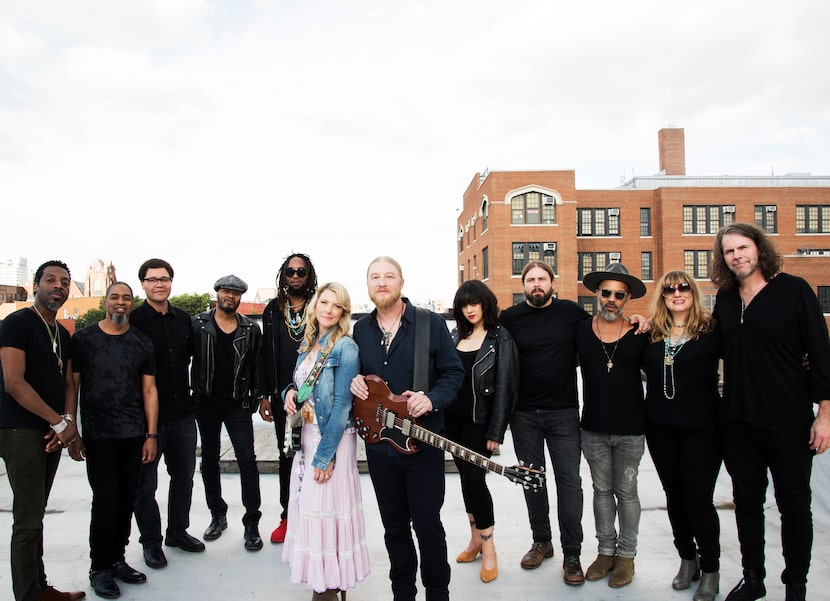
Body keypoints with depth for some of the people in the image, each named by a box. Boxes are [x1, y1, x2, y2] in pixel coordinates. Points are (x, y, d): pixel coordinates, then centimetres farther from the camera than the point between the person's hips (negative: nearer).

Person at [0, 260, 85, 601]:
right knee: (28, 520, -5)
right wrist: (60, 422, -15)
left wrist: (69, 421, -4)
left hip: (53, 433, 7)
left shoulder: (63, 335, 15)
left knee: (35, 515, 14)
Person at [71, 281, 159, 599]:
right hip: (97, 437, -2)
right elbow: (72, 387, 3)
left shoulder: (142, 342, 7)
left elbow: (149, 390, 7)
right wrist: (72, 433, -1)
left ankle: (117, 559, 25)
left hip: (134, 436, 3)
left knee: (126, 500, 8)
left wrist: (151, 435, 2)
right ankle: (99, 568, 16)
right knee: (106, 500, -1)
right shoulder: (83, 339, 1)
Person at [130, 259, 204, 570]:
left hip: (182, 412, 5)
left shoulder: (183, 319, 7)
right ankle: (151, 541, 24)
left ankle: (178, 531, 32)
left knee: (184, 476, 15)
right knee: (145, 481, 8)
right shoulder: (133, 320, -9)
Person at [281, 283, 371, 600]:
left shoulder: (345, 348, -15)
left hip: (332, 440, -7)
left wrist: (324, 455, -18)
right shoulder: (308, 344, 8)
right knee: (307, 506, 14)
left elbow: (342, 406, -18)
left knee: (324, 510, 0)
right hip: (307, 435, 8)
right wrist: (290, 393, -6)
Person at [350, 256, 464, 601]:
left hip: (422, 443, -4)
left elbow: (453, 372, -4)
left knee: (427, 525, 4)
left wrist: (432, 399, -21)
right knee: (394, 527, 15)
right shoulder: (360, 330, 7)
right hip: (378, 445, 4)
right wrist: (354, 382, -4)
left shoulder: (431, 323, -5)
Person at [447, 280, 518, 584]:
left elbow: (505, 387, -10)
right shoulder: (455, 336, 9)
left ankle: (488, 548, 8)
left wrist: (496, 432, -13)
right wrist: (437, 415, 5)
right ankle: (476, 538, 26)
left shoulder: (501, 339, -7)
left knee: (474, 478, -8)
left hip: (478, 421, -5)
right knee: (466, 477, 12)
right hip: (452, 418, 5)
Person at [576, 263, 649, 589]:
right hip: (593, 428, 2)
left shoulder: (639, 333, -4)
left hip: (630, 429, -2)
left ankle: (626, 555, 24)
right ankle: (606, 550, 28)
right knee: (602, 489, 14)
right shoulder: (580, 330, -1)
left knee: (626, 491, 9)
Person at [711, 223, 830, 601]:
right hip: (737, 421, 4)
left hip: (788, 421, -4)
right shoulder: (724, 299, 6)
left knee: (794, 505, 9)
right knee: (746, 502, 14)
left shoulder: (793, 290, -7)